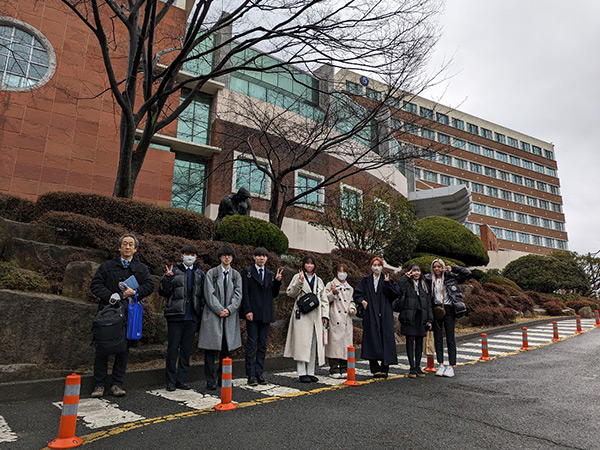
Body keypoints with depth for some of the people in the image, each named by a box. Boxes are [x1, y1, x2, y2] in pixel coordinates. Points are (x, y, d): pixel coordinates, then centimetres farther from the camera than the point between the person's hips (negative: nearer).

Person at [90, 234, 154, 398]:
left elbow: (149, 285, 3)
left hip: (129, 315, 1)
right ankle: (99, 385, 13)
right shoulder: (107, 266, 8)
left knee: (123, 350, 7)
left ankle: (117, 384, 17)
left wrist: (135, 292, -14)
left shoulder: (141, 268, 11)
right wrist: (110, 296, -13)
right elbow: (95, 284, 2)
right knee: (102, 349, 2)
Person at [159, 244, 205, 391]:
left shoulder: (199, 274, 11)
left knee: (186, 349, 9)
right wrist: (167, 278, -19)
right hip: (176, 316, -3)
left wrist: (201, 310, 4)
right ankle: (171, 381, 14)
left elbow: (202, 295, 17)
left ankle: (182, 380, 19)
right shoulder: (174, 271, 0)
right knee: (173, 349, 2)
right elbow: (162, 292, -4)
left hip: (192, 318, 3)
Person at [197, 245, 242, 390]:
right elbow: (210, 294, -6)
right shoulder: (211, 273, 2)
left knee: (226, 348, 8)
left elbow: (238, 295, 4)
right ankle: (210, 381, 8)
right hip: (213, 315, -3)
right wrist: (220, 310, -13)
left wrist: (229, 309, -11)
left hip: (230, 316, 3)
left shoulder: (236, 275, 11)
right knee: (210, 348, -1)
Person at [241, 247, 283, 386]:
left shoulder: (271, 274, 14)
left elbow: (274, 294, 13)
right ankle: (251, 375, 4)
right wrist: (247, 311, -13)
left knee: (263, 345, 7)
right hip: (253, 314, -4)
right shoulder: (247, 272, 2)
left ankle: (260, 374, 14)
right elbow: (245, 293, -4)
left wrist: (277, 281, -2)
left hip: (266, 315, 4)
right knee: (252, 344, -2)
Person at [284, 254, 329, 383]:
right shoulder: (298, 277, 6)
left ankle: (310, 373, 12)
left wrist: (325, 315, 9)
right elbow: (290, 293, -3)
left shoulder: (319, 281, 18)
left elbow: (323, 300, 18)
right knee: (302, 344, -7)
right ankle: (302, 373, -1)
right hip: (302, 315, -4)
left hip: (315, 317, 4)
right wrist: (299, 282, -16)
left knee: (314, 345, 4)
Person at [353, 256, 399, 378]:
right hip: (370, 314, 0)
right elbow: (357, 293, 11)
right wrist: (362, 301, -7)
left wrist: (387, 283, -13)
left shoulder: (388, 280, 11)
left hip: (385, 315, 0)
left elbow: (395, 293, -2)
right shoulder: (365, 281, 12)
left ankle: (384, 368, 6)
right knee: (372, 340, -4)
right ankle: (375, 369, 3)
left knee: (386, 338, -3)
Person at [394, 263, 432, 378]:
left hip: (421, 318, 4)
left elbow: (428, 303, 14)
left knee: (419, 342, 7)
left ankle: (418, 367, 17)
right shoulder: (406, 284, 0)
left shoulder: (423, 285, 15)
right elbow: (399, 288, -25)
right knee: (410, 341, -2)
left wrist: (429, 319, 7)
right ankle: (412, 368, 5)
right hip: (409, 317, -4)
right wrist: (405, 277, -17)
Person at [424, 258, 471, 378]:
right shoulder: (429, 280, 9)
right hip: (436, 310, 2)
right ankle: (441, 365, 11)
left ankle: (451, 366, 1)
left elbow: (467, 273, 4)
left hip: (448, 309, -2)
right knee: (438, 338, 4)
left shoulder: (451, 278, 5)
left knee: (450, 338, -2)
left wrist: (452, 268, 1)